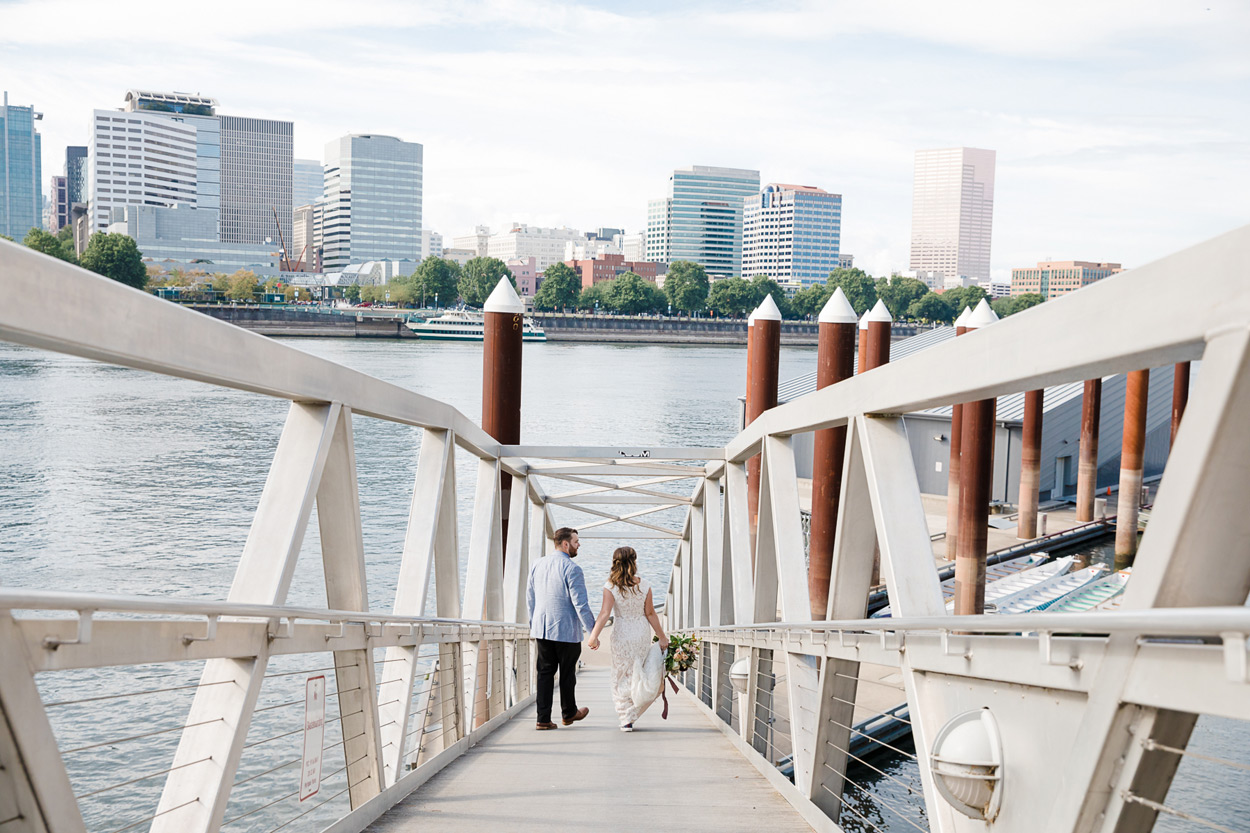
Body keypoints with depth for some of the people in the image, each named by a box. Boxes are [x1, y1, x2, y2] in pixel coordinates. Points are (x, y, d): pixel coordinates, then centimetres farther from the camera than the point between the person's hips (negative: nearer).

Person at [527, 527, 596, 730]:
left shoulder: (537, 565, 6)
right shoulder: (572, 569, -15)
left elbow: (530, 598, 14)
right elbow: (580, 604, -17)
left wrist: (534, 623, 25)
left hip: (541, 629, 5)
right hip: (566, 630, -5)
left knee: (545, 672, 7)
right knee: (567, 673, 11)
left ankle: (543, 719, 4)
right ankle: (569, 713, 27)